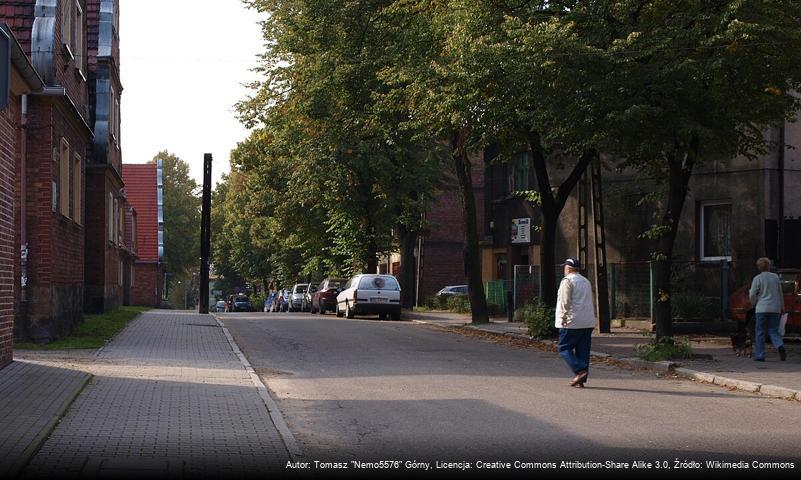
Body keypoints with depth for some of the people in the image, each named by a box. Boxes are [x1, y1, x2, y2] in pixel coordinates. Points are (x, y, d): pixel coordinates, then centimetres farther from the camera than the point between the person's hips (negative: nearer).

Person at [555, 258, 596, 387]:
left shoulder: (568, 281, -7)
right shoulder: (586, 281, 18)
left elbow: (565, 302, -15)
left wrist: (563, 318, -12)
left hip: (572, 322, -8)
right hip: (588, 322, 8)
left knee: (564, 348, -1)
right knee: (583, 351, 7)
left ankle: (580, 371, -17)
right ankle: (581, 380, 6)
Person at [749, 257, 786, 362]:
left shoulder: (757, 279, -5)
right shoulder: (775, 277, 6)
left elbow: (752, 294, -7)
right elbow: (780, 293, 12)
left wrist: (754, 303, 13)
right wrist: (782, 307, 21)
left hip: (762, 309, -3)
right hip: (775, 309, 3)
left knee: (760, 333, 5)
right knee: (773, 331, 9)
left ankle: (760, 355, 6)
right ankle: (780, 346, -19)